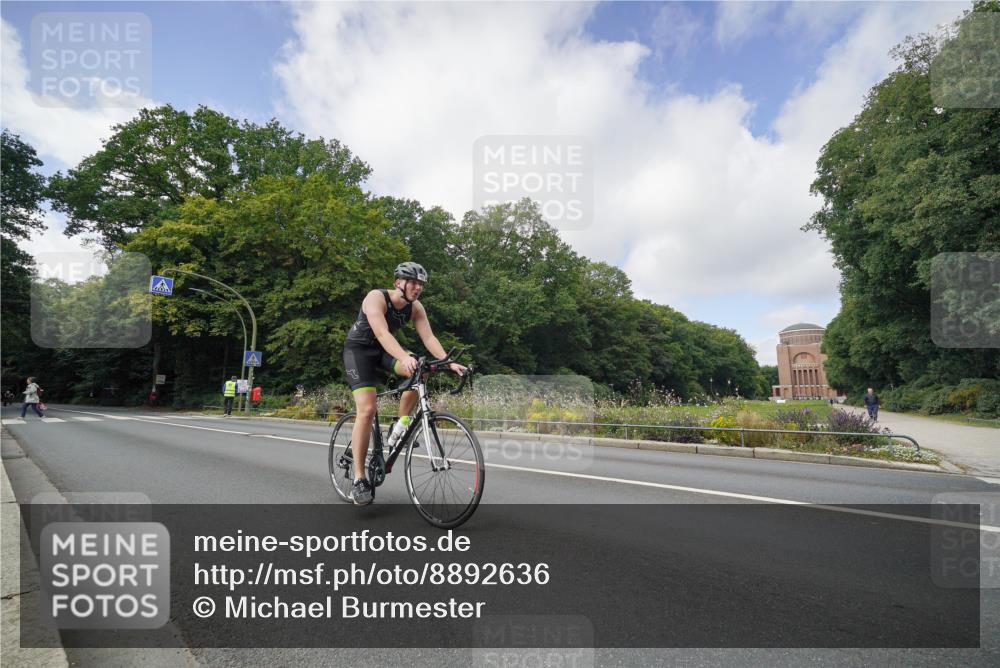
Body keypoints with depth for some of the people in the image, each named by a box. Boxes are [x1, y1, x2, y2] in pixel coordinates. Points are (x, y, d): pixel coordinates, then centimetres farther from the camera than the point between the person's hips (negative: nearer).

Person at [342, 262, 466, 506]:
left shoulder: (416, 308, -8)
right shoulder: (376, 298, -25)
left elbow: (429, 337, -16)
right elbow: (382, 333, -40)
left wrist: (449, 362, -32)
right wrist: (405, 357, -56)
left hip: (384, 349, 5)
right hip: (359, 349, -5)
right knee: (367, 409, -20)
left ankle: (400, 427, -6)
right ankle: (359, 479, -11)